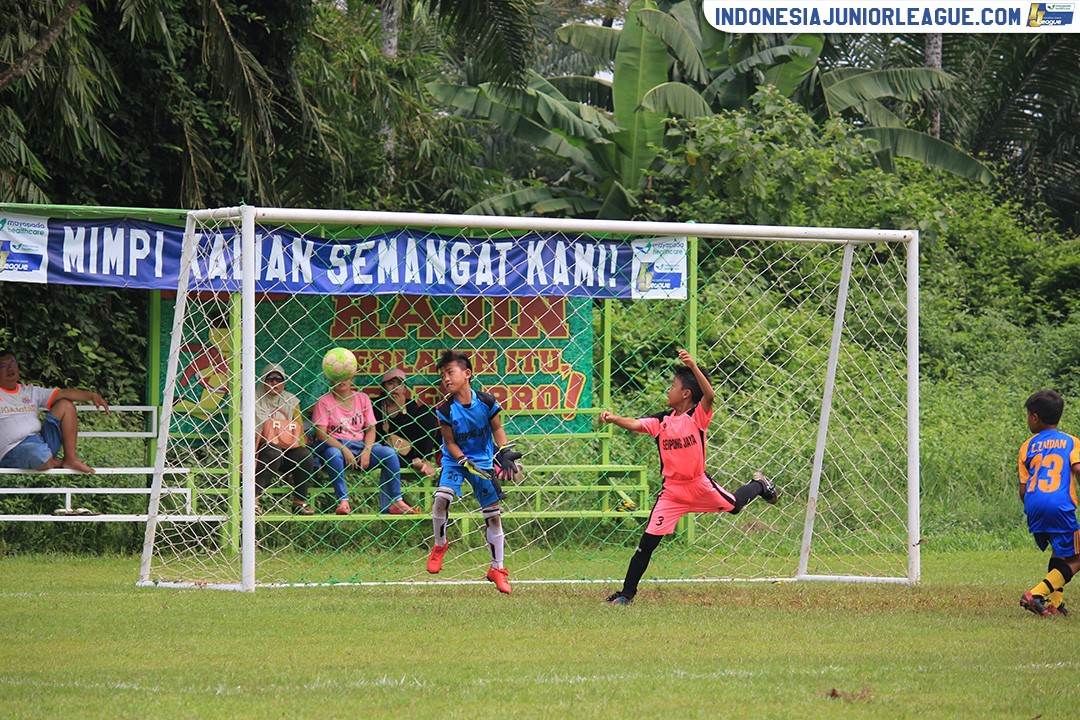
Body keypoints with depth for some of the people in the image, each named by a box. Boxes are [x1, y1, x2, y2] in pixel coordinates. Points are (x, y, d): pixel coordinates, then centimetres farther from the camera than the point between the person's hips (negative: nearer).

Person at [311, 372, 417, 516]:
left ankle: (396, 503, -18)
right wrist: (344, 450, -21)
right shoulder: (324, 401, 1)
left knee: (390, 453, -18)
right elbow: (321, 433, -9)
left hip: (359, 445, 4)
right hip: (334, 445, -4)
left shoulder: (362, 399, 11)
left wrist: (366, 451, -11)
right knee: (334, 454, -39)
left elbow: (371, 429, 8)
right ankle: (343, 502, -39)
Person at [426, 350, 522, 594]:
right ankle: (439, 544, 1)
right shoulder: (446, 409, -15)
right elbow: (450, 443, -10)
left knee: (494, 514, 1)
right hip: (455, 460, -1)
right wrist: (468, 465, -22)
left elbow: (497, 429, 1)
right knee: (441, 498, -26)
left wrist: (504, 454, -14)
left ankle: (497, 569, 15)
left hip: (484, 461, 1)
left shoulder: (486, 402, -13)